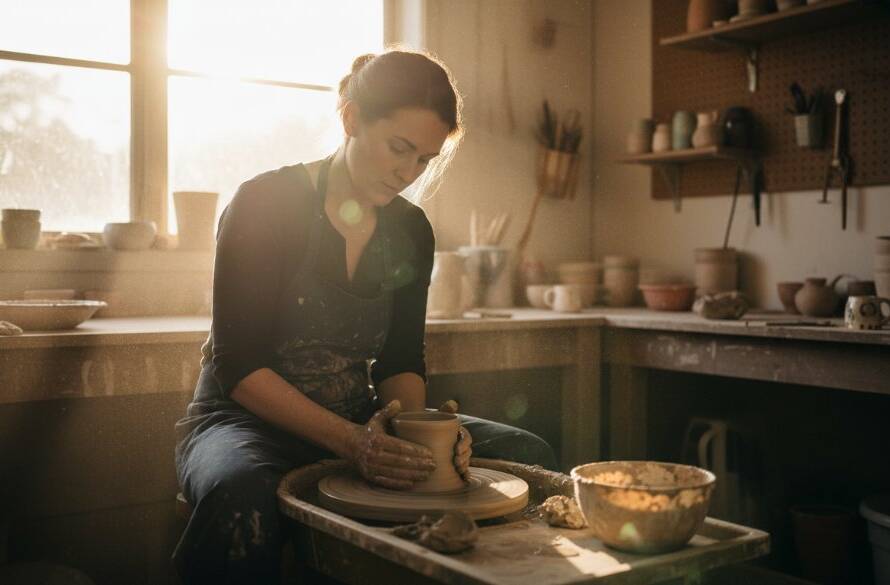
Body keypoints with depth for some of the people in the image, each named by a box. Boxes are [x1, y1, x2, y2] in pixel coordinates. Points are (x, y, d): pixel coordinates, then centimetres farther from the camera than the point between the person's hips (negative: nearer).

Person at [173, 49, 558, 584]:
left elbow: (401, 361, 6)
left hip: (360, 423, 5)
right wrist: (350, 441, -29)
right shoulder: (264, 204, -13)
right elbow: (240, 365, -18)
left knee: (529, 456, -11)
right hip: (249, 420, -5)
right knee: (241, 498, -41)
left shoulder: (411, 230, 4)